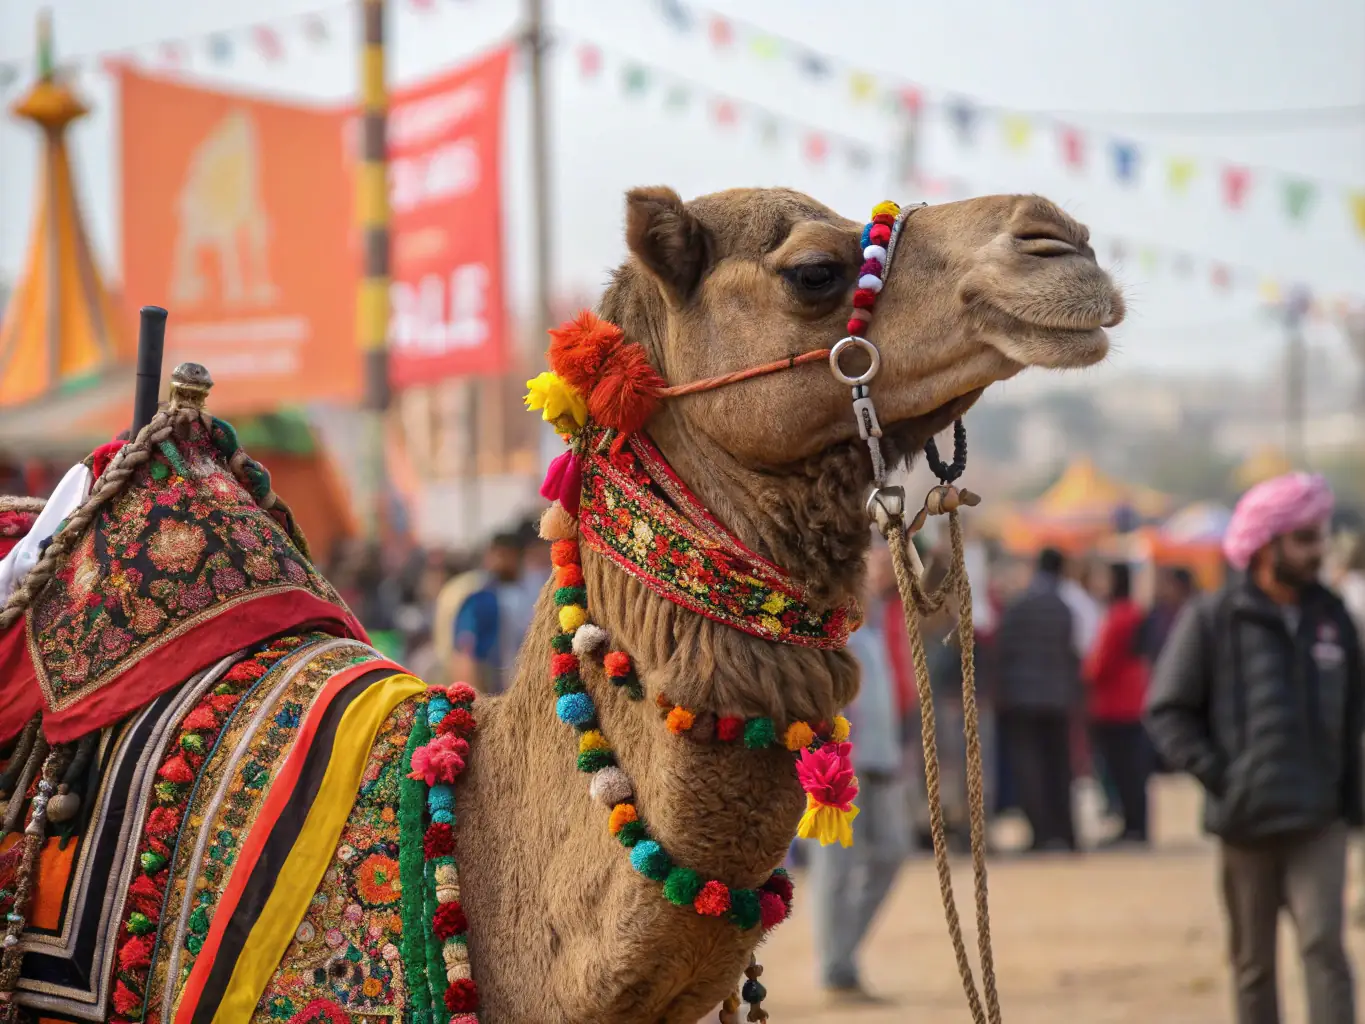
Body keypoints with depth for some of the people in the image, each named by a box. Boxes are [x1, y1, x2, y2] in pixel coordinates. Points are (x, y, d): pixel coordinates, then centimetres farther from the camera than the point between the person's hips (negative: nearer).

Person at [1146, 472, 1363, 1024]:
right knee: (1254, 963, 8)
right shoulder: (1212, 619, -4)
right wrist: (1216, 776, -12)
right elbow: (1167, 710, -3)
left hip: (1318, 820, 1)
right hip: (1245, 821, -1)